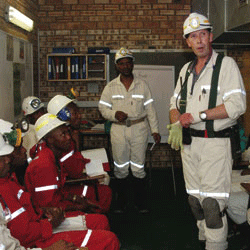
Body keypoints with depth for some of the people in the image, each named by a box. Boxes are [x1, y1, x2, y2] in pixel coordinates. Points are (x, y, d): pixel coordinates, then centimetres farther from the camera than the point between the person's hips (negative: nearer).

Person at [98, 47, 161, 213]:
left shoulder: (142, 85, 5)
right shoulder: (111, 87, 6)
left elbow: (150, 109, 5)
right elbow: (103, 108, 5)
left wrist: (155, 130, 0)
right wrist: (115, 114, -16)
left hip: (139, 130, -1)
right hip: (118, 130, 1)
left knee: (139, 168, 3)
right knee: (120, 168, 7)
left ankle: (141, 202, 16)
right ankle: (121, 202, 20)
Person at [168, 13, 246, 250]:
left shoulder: (226, 64, -6)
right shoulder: (186, 69, 14)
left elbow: (237, 105, -16)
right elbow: (175, 102, 19)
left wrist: (198, 116, -16)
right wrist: (176, 124, -2)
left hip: (216, 143, -6)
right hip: (189, 143, 6)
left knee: (213, 202, -8)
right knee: (195, 200, 12)